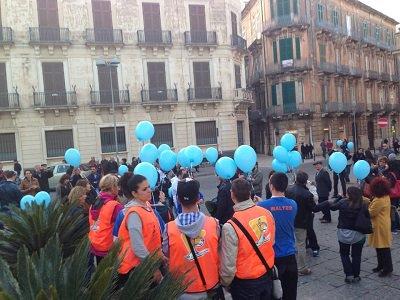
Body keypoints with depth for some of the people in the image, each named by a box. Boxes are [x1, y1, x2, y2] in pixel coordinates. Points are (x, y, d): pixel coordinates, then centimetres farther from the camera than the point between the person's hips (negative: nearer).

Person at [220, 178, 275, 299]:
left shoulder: (230, 226, -29)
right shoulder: (267, 213, -12)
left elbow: (228, 264, -22)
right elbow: (272, 241, 4)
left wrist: (225, 282, -3)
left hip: (245, 283, -5)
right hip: (267, 275, 5)